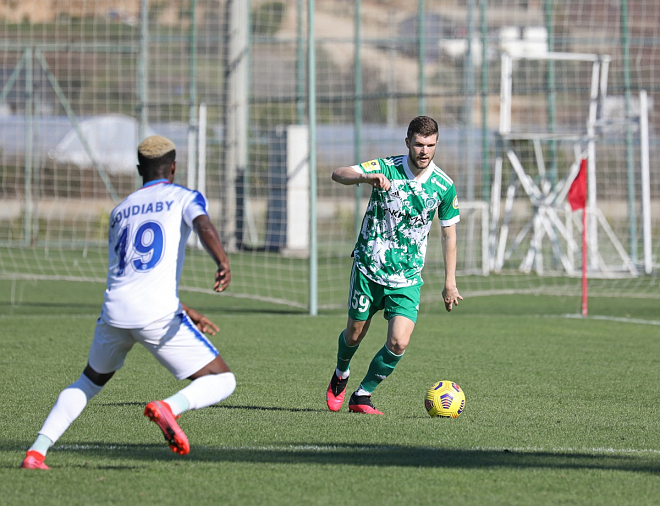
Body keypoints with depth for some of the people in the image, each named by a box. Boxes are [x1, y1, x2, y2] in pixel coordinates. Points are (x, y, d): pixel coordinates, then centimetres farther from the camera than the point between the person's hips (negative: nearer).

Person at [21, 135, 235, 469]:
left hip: (115, 310, 5)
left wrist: (184, 311, 36)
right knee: (222, 381, 4)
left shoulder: (119, 212, 25)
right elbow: (204, 226, -15)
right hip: (158, 314, -5)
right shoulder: (185, 198, 10)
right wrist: (223, 264, -34)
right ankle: (169, 407, -27)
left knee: (90, 382, 28)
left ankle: (37, 451, 12)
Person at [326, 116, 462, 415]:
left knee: (398, 343, -13)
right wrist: (367, 177, -49)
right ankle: (341, 374, 45)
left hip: (407, 277, 1)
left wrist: (450, 283, 8)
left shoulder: (445, 186, -6)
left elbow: (449, 233, 6)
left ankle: (362, 396, 7)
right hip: (369, 267, -1)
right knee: (354, 334, 11)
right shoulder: (385, 169, -13)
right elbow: (338, 174, -27)